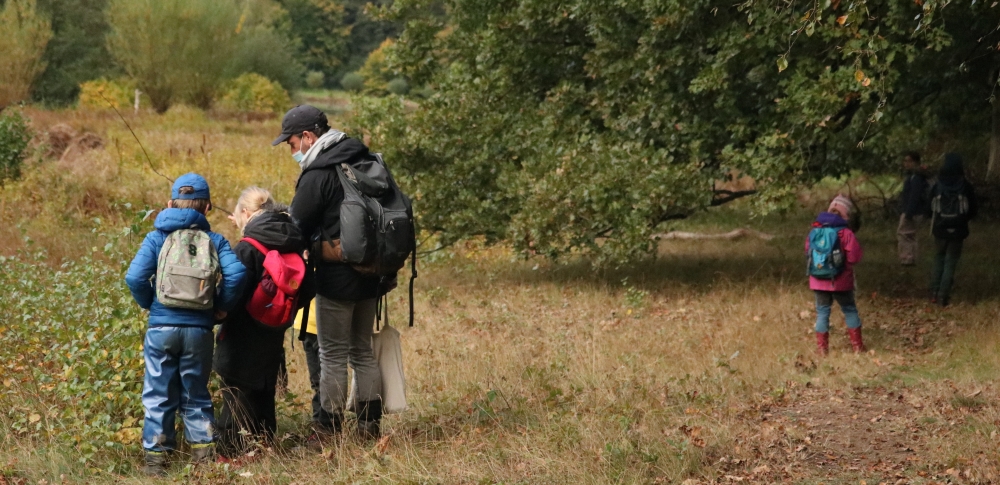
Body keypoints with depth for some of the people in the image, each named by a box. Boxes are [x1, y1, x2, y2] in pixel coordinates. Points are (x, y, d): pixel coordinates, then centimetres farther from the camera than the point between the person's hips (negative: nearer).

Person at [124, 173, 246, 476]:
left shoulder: (157, 238, 0)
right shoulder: (214, 240, 3)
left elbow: (135, 277, -12)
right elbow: (236, 272, -12)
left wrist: (148, 304, 5)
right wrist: (222, 306, 2)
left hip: (162, 327, -1)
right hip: (199, 329, 1)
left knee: (158, 396, 8)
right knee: (196, 394, 15)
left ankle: (156, 458, 8)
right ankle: (203, 454, 12)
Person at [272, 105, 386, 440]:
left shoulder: (318, 174, -16)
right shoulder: (366, 161, 8)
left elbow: (296, 227, -12)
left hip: (337, 277, -8)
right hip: (371, 273, 8)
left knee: (333, 355, 1)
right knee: (363, 350, 17)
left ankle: (330, 428, 5)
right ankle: (370, 424, 18)